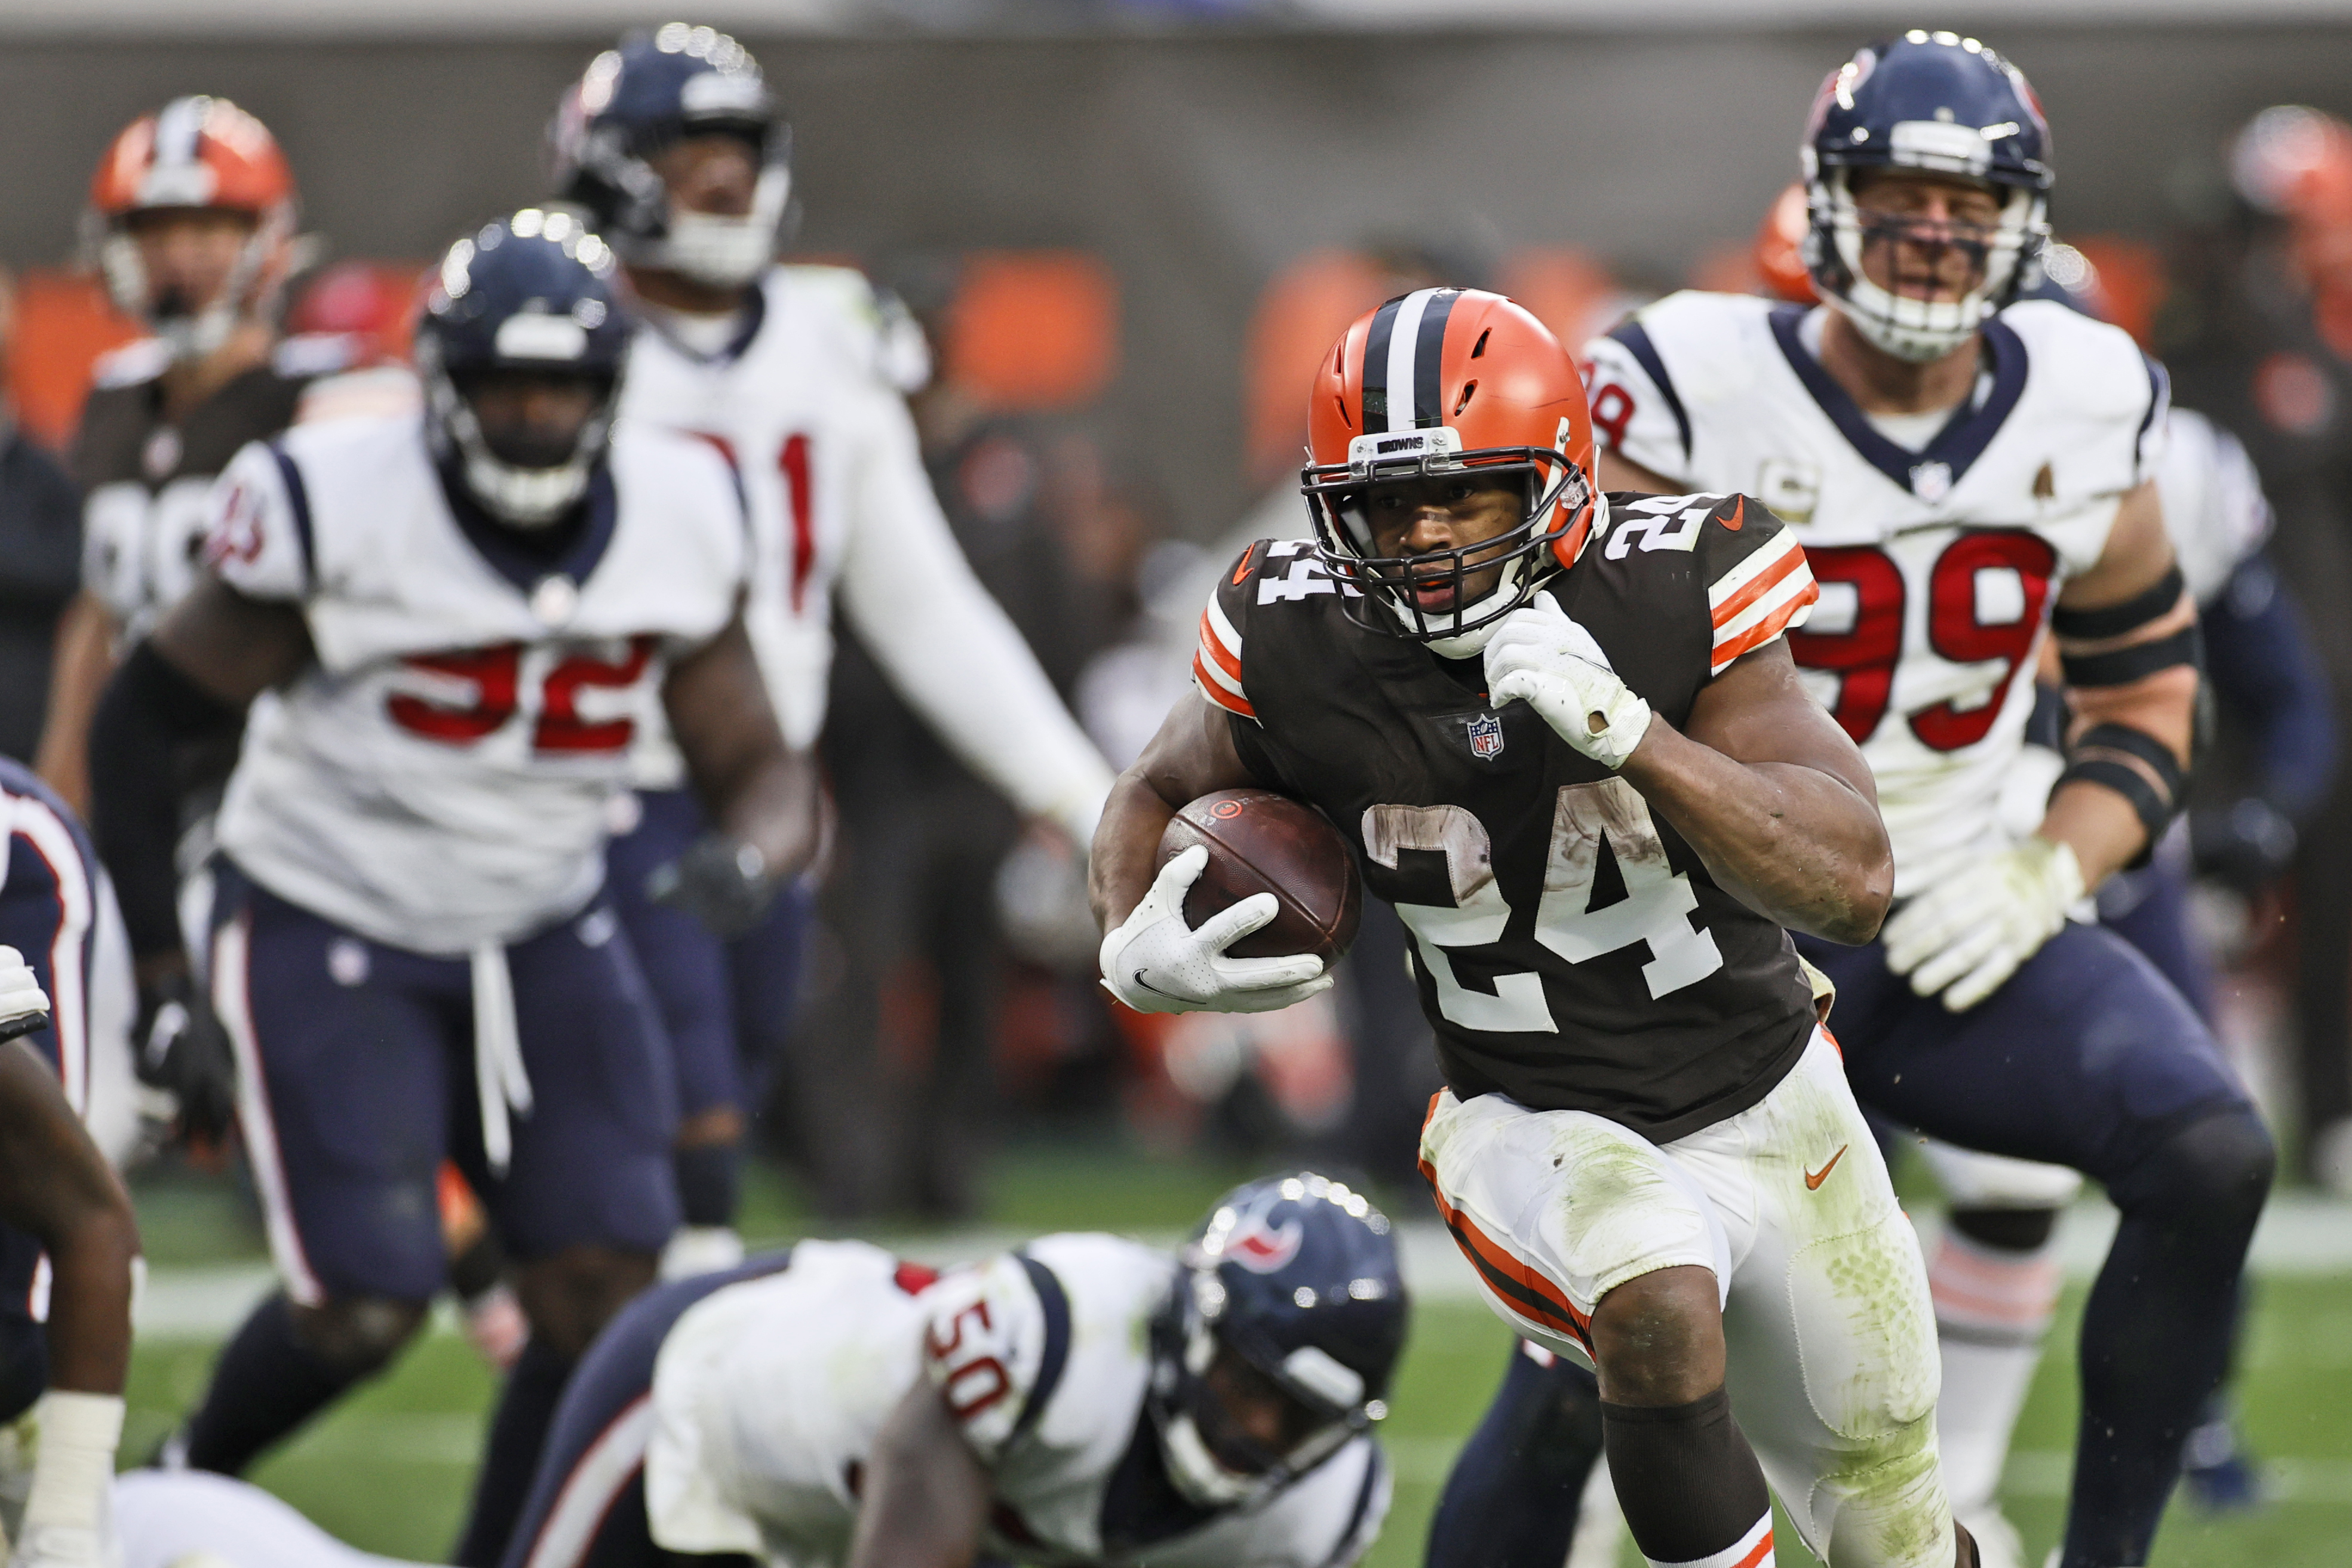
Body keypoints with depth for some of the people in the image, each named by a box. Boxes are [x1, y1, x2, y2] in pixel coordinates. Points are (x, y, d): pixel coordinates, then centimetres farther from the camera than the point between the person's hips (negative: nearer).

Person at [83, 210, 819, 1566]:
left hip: (543, 936, 4)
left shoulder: (679, 523, -7)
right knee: (367, 1312, -10)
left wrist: (753, 853, -26)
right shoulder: (341, 509, -19)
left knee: (605, 1286, -9)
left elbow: (758, 765, 0)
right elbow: (143, 723, -8)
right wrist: (161, 977, -8)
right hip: (329, 934, -4)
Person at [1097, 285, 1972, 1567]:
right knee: (1661, 1304, -37)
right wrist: (1136, 953, -17)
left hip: (1769, 1109, 1)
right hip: (1540, 1128, -1)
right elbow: (1154, 797, 6)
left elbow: (1854, 887, -28)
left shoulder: (1673, 597, -21)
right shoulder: (1303, 650, -16)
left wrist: (1625, 731, -40)